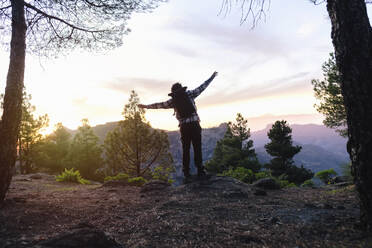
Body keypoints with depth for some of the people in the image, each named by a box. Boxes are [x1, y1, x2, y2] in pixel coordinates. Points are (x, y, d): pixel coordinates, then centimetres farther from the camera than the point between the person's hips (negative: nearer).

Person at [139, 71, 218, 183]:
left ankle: (187, 175, 7)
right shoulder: (189, 94, 7)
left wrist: (145, 106, 29)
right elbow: (202, 87, 15)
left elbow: (159, 105, 16)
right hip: (195, 125, -1)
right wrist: (212, 77, 27)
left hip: (184, 127, 1)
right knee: (197, 149, 3)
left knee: (185, 151, 8)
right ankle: (201, 172, 0)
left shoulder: (173, 101, 9)